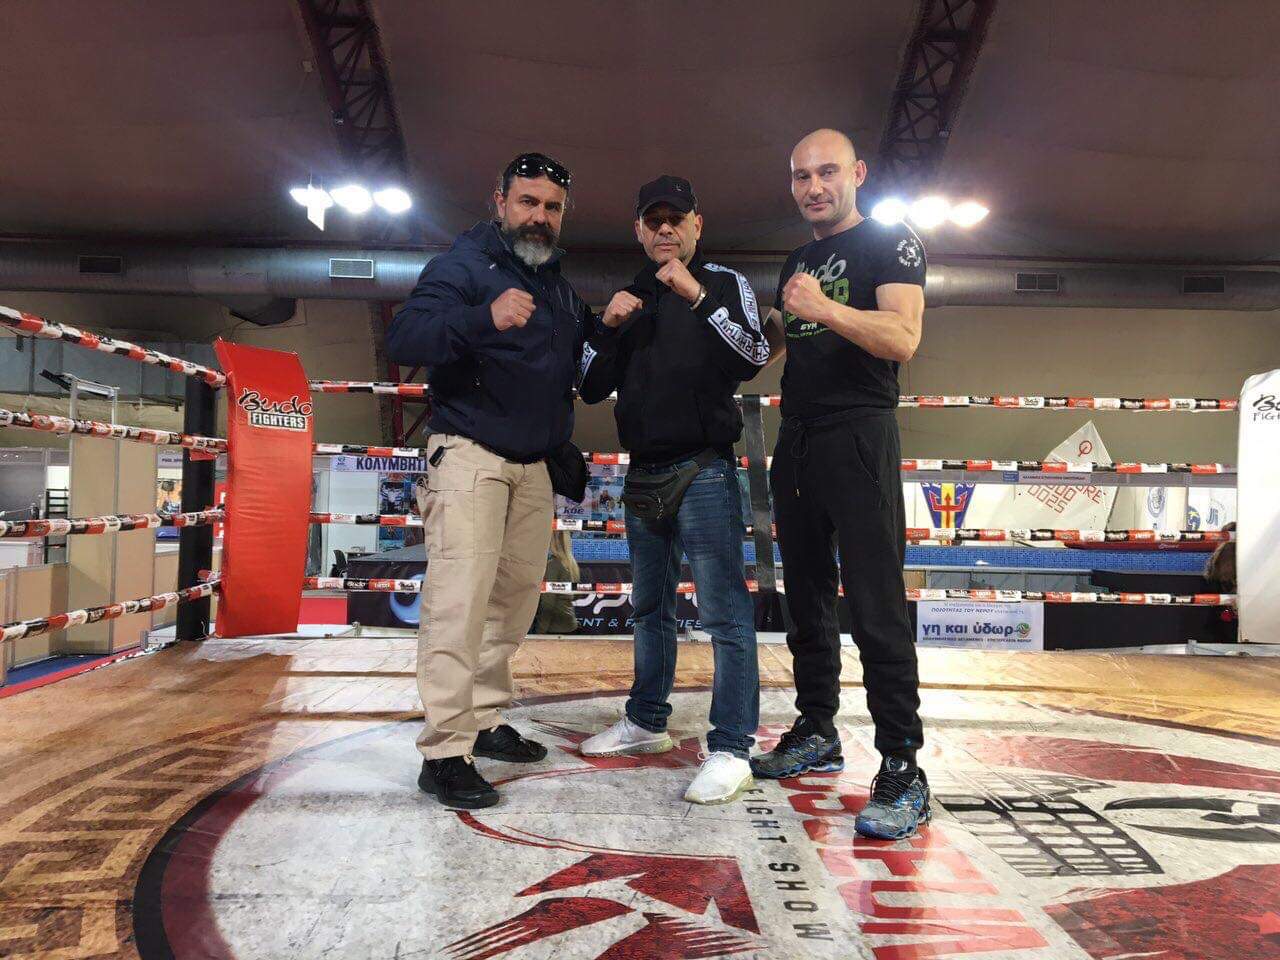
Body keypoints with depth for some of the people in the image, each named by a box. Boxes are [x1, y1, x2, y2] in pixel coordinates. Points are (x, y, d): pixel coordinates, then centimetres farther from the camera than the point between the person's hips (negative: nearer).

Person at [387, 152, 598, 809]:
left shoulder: (557, 283, 19)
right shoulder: (465, 262, -5)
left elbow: (574, 355, 35)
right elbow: (404, 337, -20)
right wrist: (485, 318, -34)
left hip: (533, 465, 8)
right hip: (470, 455, -8)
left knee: (515, 596, 9)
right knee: (460, 600, -13)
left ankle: (485, 722, 22)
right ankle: (444, 751, -9)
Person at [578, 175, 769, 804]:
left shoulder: (724, 285, 3)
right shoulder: (630, 297, 16)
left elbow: (753, 358, -13)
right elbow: (591, 388, 12)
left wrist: (698, 297, -20)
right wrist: (608, 326, -3)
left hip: (703, 470, -6)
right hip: (643, 474, 6)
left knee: (724, 612, -8)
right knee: (650, 607, 16)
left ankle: (731, 749, -3)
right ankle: (646, 722, 29)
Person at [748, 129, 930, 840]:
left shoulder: (889, 243, 0)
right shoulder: (796, 262, 21)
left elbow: (903, 338, -15)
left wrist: (824, 308, -27)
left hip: (857, 434, -7)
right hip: (796, 441, 8)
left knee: (875, 602, -11)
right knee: (807, 598, 11)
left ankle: (902, 769, -6)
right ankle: (818, 733, 24)